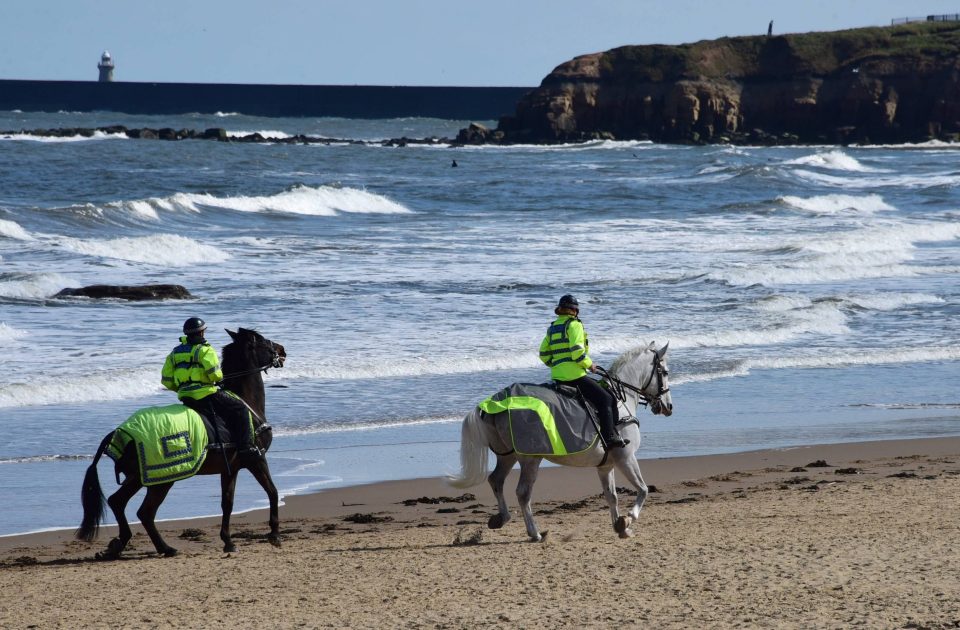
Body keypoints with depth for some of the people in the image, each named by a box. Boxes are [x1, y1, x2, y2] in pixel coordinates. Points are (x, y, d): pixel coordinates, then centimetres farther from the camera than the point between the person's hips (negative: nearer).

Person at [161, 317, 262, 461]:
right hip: (206, 394, -7)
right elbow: (214, 374, -19)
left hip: (185, 398, 7)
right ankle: (246, 447, -6)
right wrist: (219, 378, 4)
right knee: (240, 408, 3)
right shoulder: (205, 350, -6)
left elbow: (166, 381, 12)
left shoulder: (175, 353, 15)